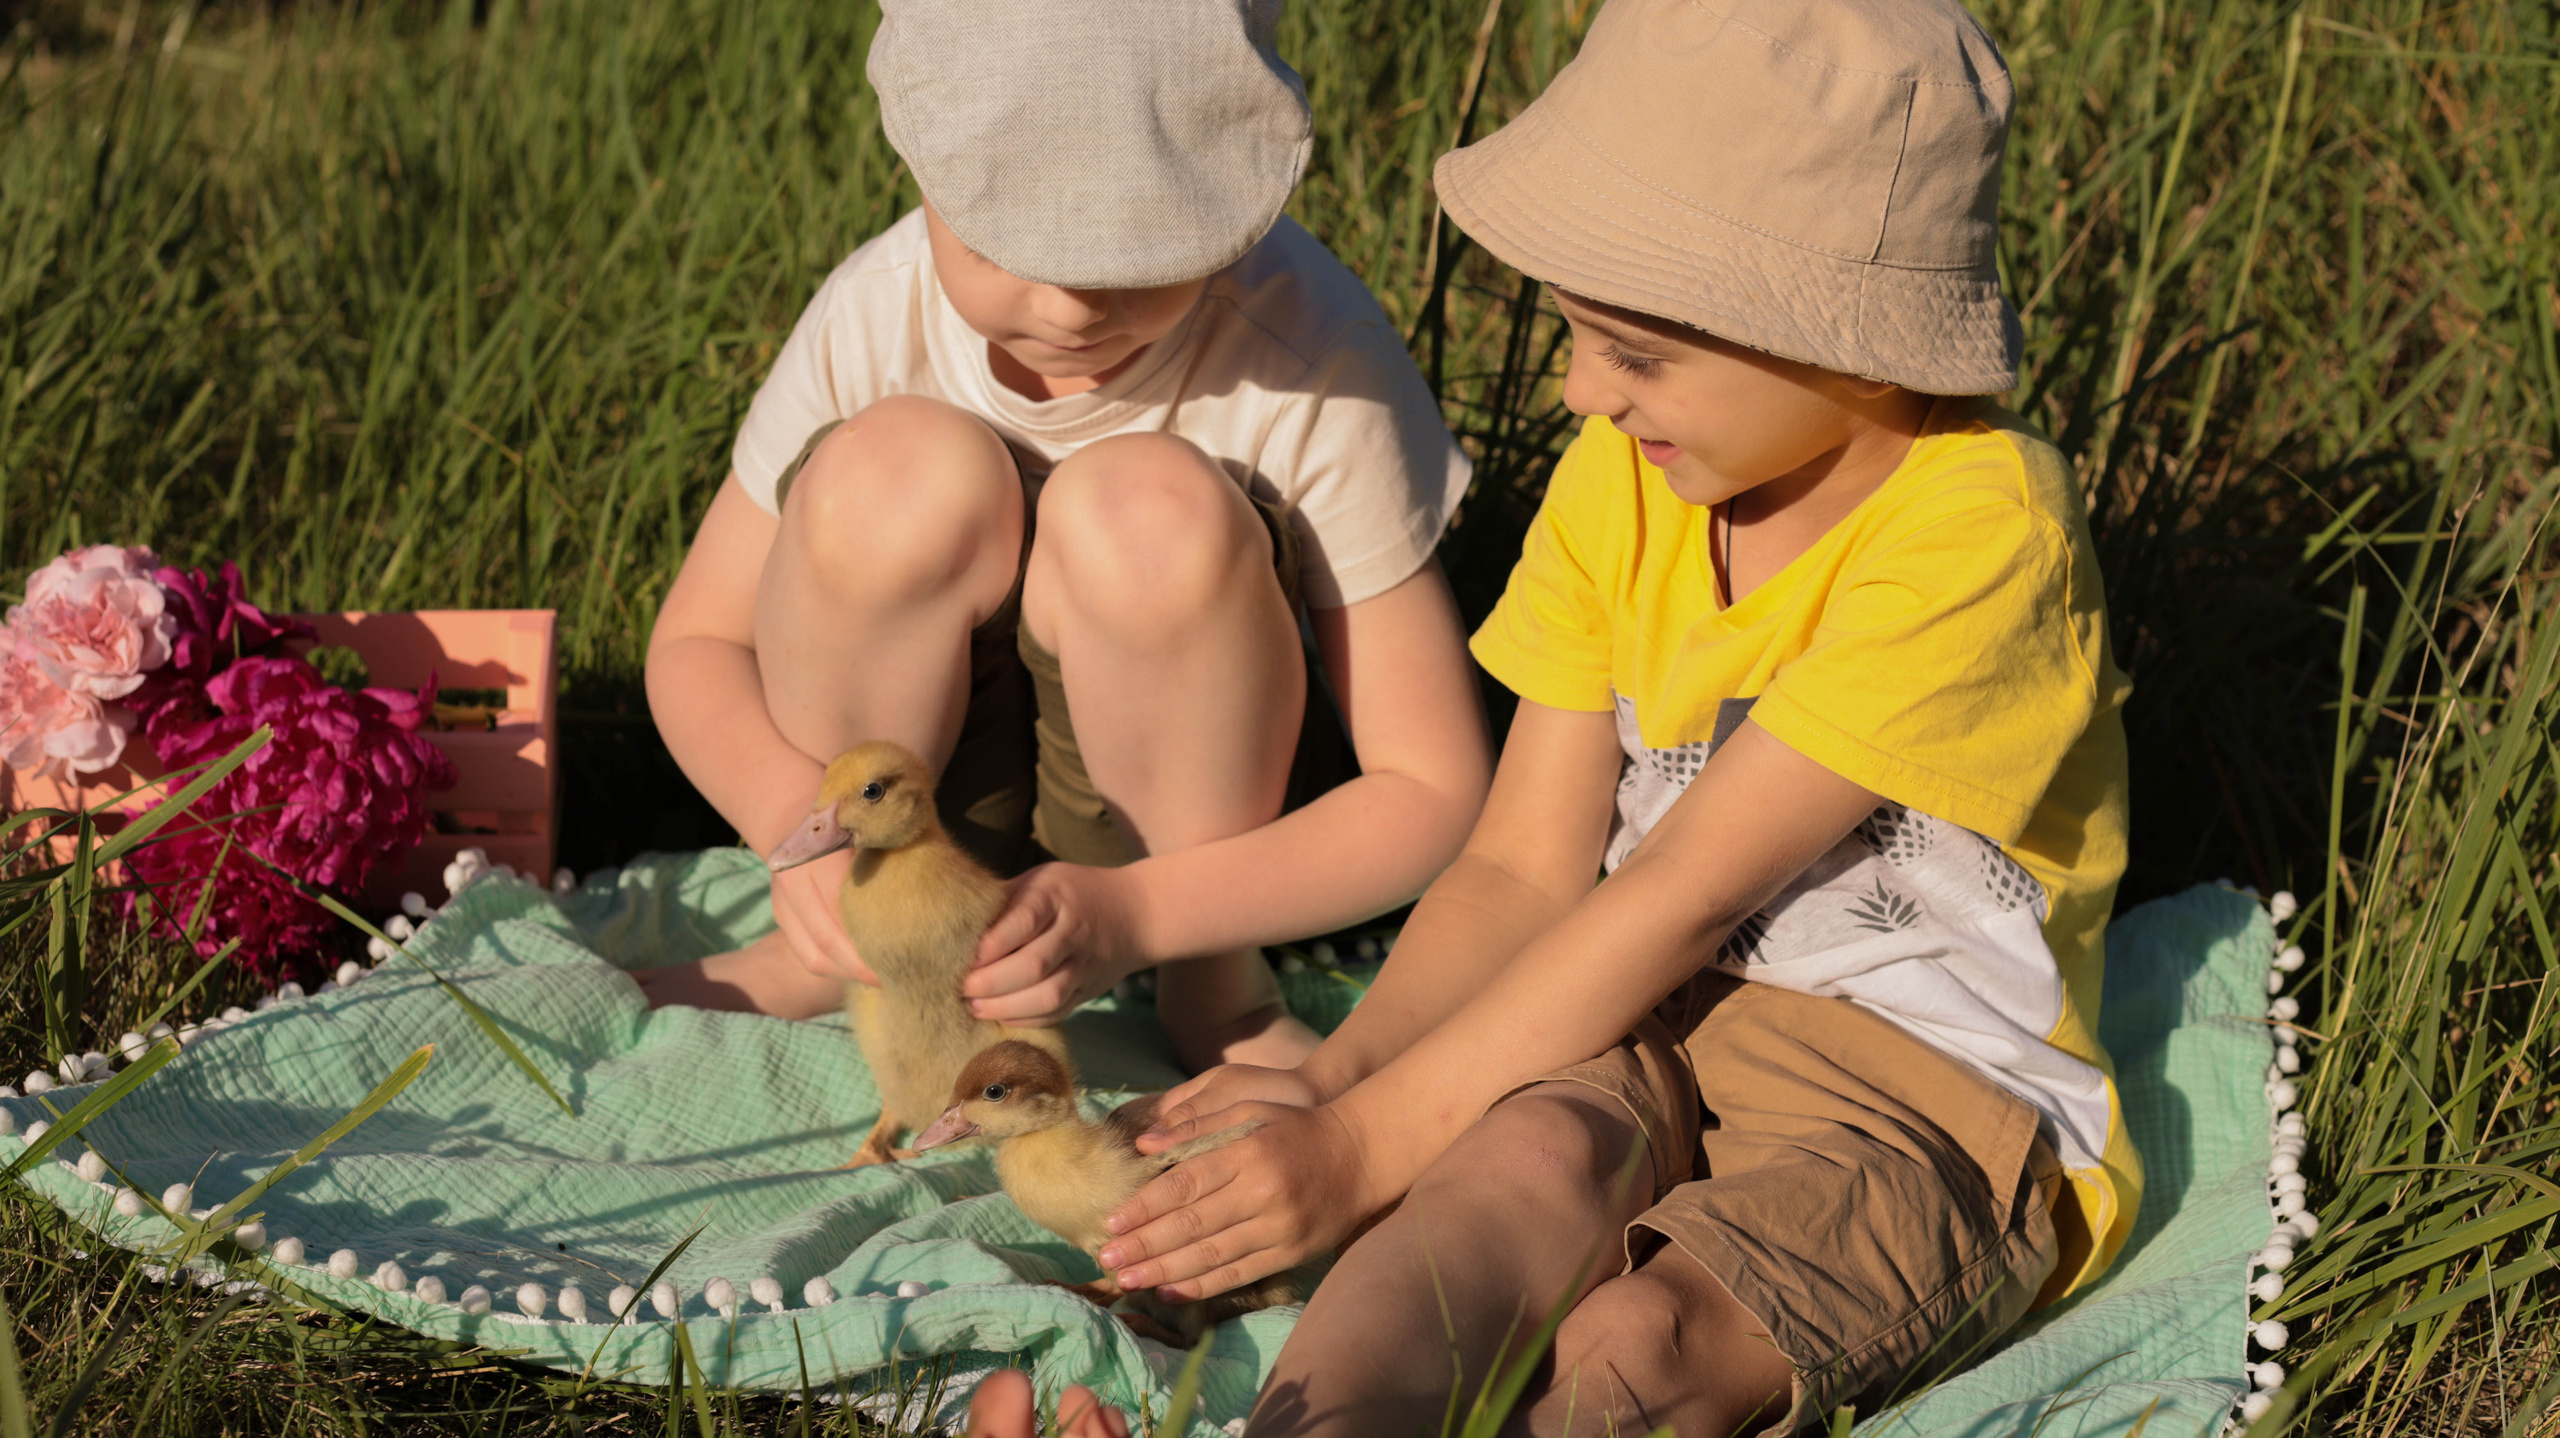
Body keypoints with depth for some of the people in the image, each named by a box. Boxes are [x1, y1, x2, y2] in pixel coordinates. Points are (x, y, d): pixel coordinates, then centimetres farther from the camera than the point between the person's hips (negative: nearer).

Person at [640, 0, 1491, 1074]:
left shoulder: (1314, 361, -25)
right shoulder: (877, 316, -18)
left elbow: (1434, 792, -20)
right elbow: (697, 642, -6)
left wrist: (1135, 912, -35)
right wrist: (800, 818, -30)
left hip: (1189, 830, -2)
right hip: (926, 792, 2)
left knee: (1147, 506, -32)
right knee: (894, 469, -28)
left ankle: (1220, 982, -9)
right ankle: (829, 952, -4)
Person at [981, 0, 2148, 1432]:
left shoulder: (1976, 530, -18)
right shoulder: (1623, 478, 5)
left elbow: (1681, 897, -21)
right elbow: (1523, 872, 3)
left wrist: (1367, 1144, -21)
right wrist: (1335, 1077, -15)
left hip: (1938, 1099, -3)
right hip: (1658, 1022, 4)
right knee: (1538, 1155, -34)